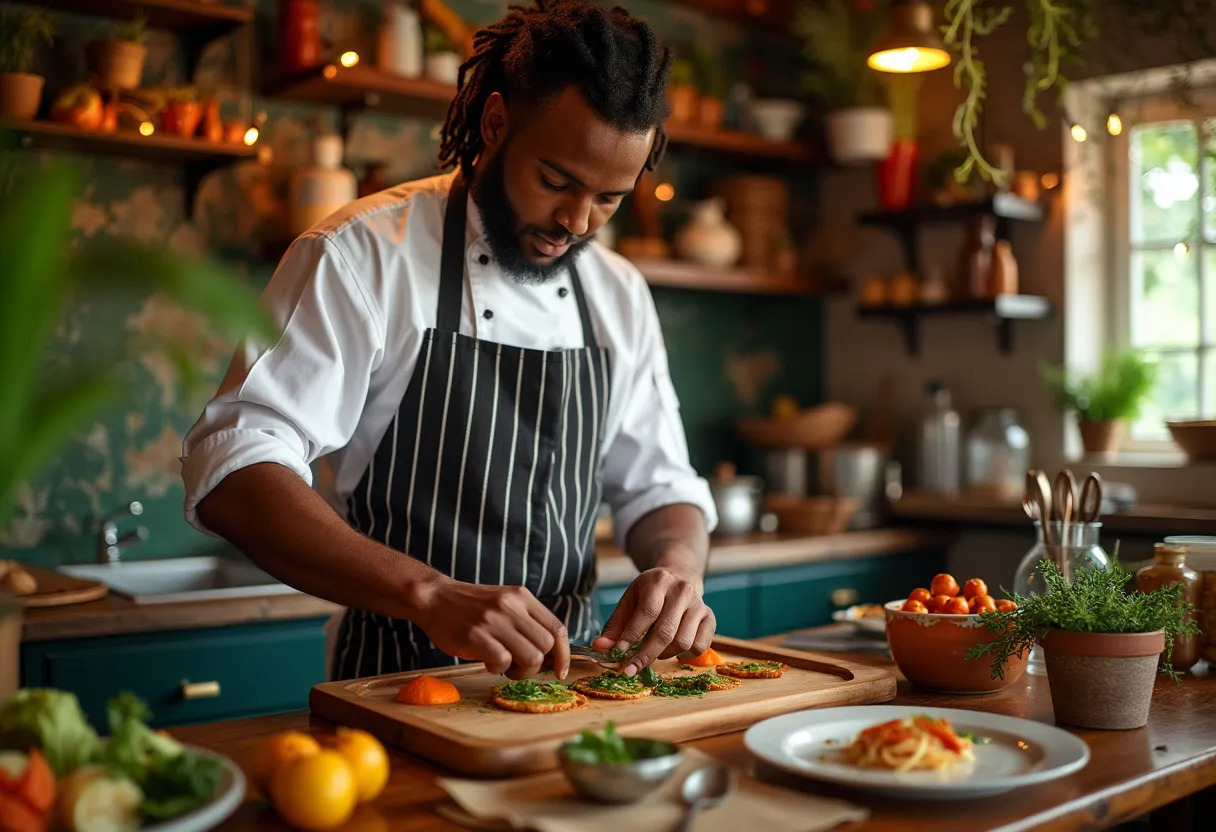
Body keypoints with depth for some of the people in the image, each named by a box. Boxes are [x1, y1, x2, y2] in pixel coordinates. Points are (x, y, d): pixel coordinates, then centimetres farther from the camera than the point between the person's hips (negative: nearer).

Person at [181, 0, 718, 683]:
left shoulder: (622, 296, 7)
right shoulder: (364, 254, -10)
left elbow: (660, 489, 11)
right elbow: (231, 472, -20)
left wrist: (678, 568, -13)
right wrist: (431, 594, -32)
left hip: (563, 673, 2)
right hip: (400, 681, -1)